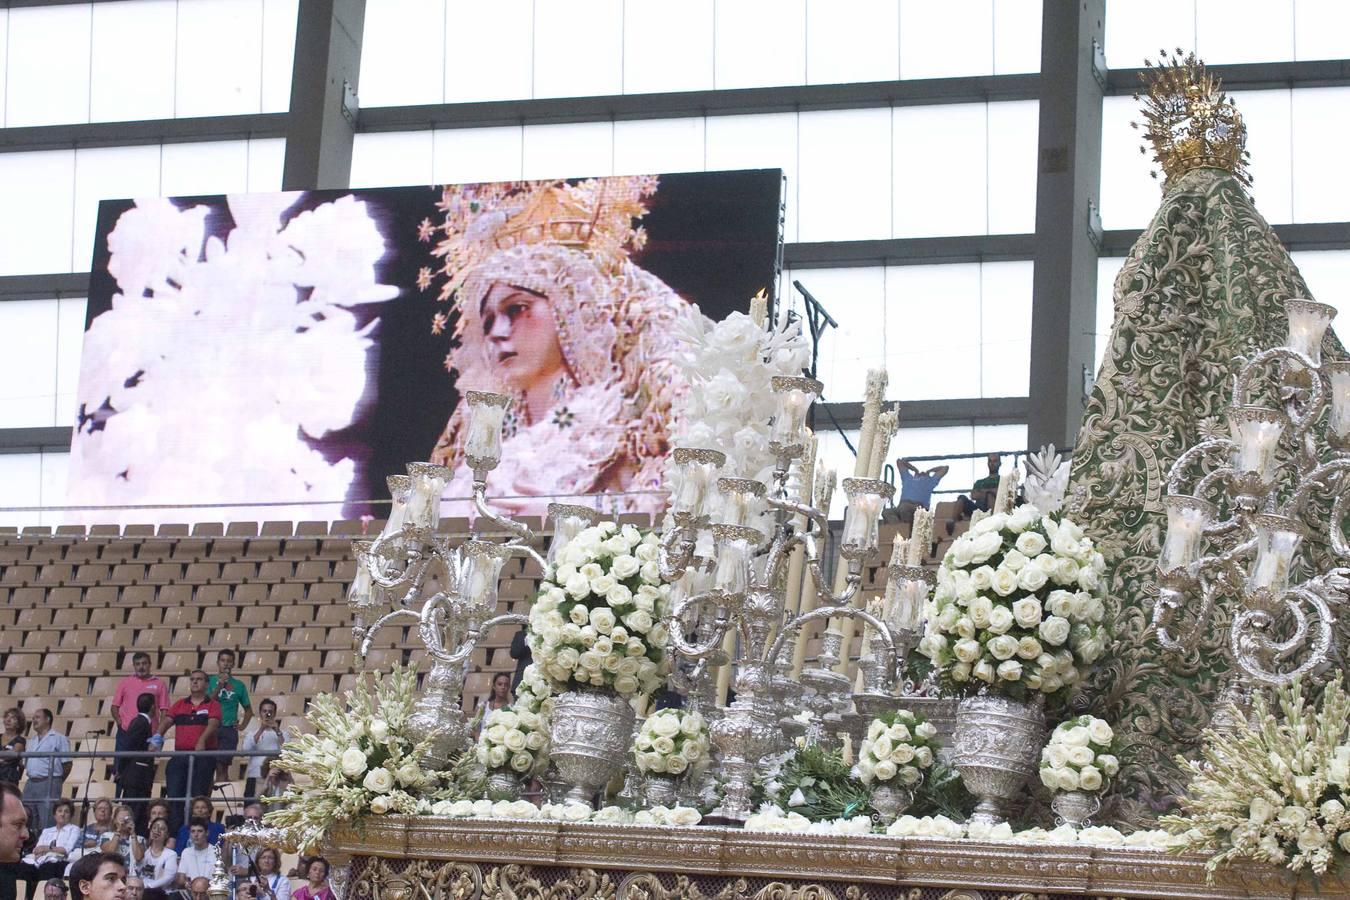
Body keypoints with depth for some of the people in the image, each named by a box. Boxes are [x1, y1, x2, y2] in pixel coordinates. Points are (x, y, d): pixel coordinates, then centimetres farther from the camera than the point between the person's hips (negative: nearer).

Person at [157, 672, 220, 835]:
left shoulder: (212, 705, 5)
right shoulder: (179, 705, 17)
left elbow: (213, 724, -12)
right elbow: (166, 722, 5)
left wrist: (202, 740, -31)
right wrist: (156, 738, -14)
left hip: (203, 757, -3)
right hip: (180, 755, 3)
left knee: (198, 797, -4)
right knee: (174, 796, -3)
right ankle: (173, 832, -2)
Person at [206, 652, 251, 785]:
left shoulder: (238, 685, 11)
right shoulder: (211, 681, 7)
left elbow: (248, 709, 21)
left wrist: (243, 725, 6)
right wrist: (220, 685, -14)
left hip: (229, 730, 1)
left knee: (222, 768, -4)